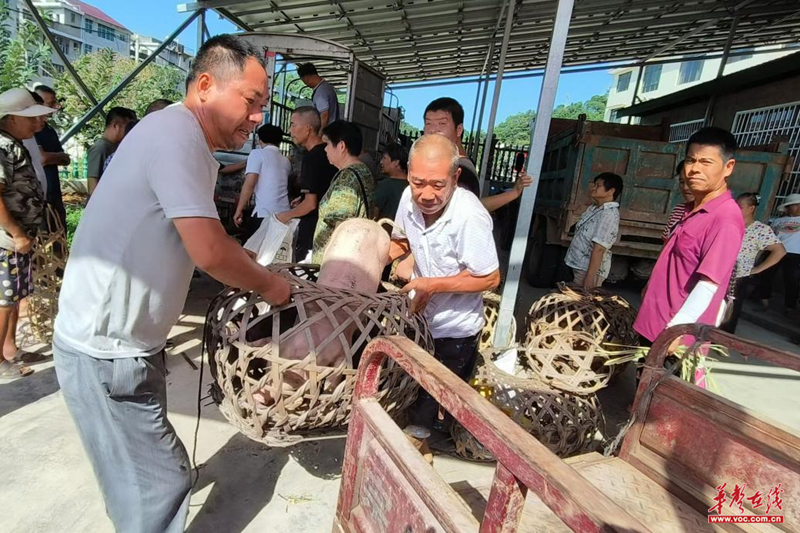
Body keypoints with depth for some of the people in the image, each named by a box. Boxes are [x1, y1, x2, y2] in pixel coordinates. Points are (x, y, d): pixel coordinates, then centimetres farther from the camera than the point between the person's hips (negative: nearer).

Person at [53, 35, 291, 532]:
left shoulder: (188, 141, 11)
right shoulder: (175, 132, -21)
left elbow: (211, 237, 18)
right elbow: (210, 253, -29)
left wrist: (261, 272, 8)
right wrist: (268, 285, -12)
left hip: (127, 343, 9)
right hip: (105, 351, -9)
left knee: (146, 476, 26)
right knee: (160, 482, 5)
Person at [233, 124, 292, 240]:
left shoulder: (257, 153, 1)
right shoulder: (286, 160, 18)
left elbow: (249, 184, -9)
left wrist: (239, 210, -5)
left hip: (263, 213, -6)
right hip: (283, 213, 6)